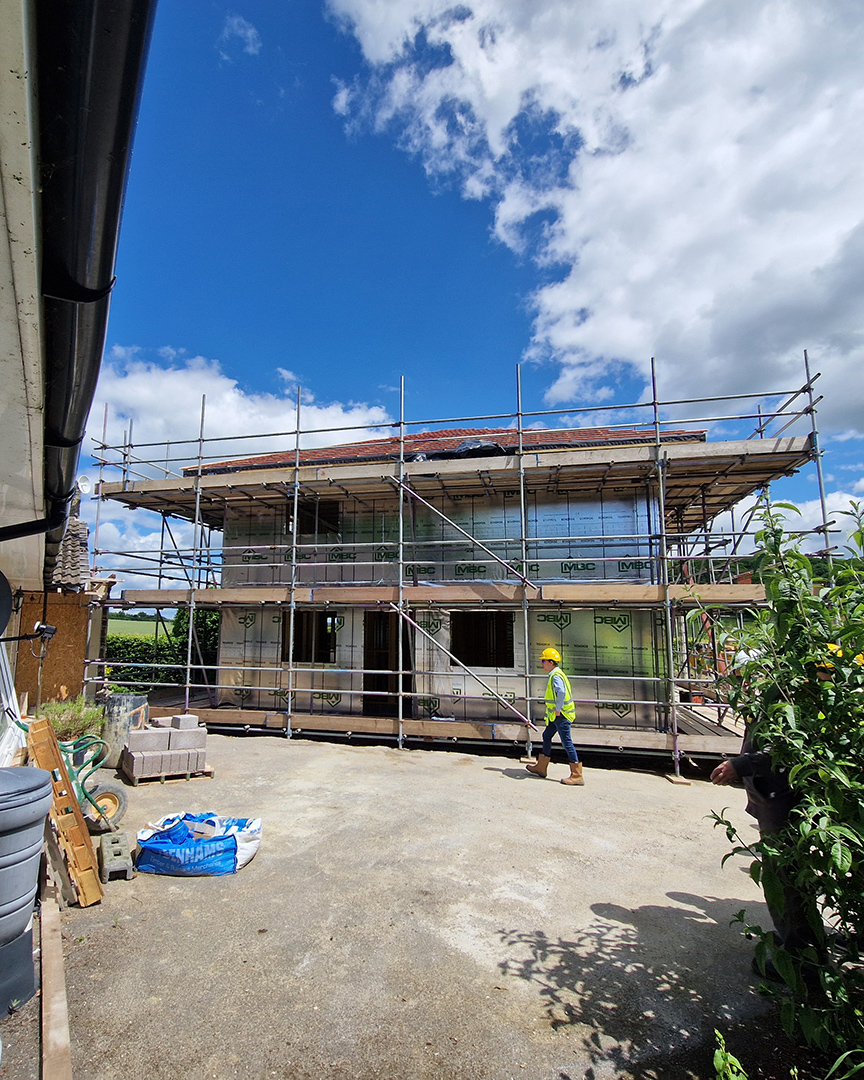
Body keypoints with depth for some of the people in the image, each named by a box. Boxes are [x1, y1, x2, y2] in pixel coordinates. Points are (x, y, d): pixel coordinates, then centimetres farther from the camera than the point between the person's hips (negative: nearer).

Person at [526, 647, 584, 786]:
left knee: (566, 742, -7)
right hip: (556, 714, 11)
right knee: (546, 736, 18)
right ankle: (541, 768, 29)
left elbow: (561, 692, -35)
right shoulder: (556, 674, 15)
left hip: (561, 715, -11)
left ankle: (577, 776, -3)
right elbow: (565, 692, 24)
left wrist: (558, 709, -25)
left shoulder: (556, 676, -18)